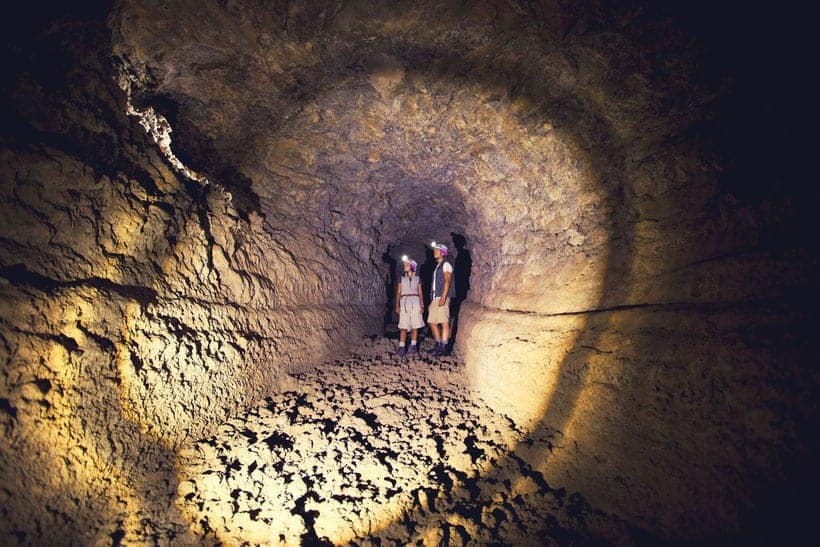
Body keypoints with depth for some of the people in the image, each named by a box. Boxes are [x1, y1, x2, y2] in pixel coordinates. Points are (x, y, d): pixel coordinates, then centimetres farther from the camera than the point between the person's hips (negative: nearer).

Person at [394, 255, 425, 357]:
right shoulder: (401, 279, 11)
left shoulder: (417, 279, 11)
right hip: (404, 302, 0)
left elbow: (420, 293, 9)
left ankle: (413, 347, 8)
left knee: (415, 326, 0)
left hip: (415, 302, 1)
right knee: (403, 326, -7)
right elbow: (398, 293, 8)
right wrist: (397, 306, -1)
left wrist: (422, 305, -1)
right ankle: (402, 348, -7)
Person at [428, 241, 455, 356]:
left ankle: (444, 348, -8)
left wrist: (443, 297, -23)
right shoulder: (437, 267, 23)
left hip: (442, 298, -9)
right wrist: (431, 301, 20)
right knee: (432, 322, 9)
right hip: (434, 299, 9)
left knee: (444, 322, -9)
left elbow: (447, 281, -13)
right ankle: (438, 345, 17)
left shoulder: (446, 265, -2)